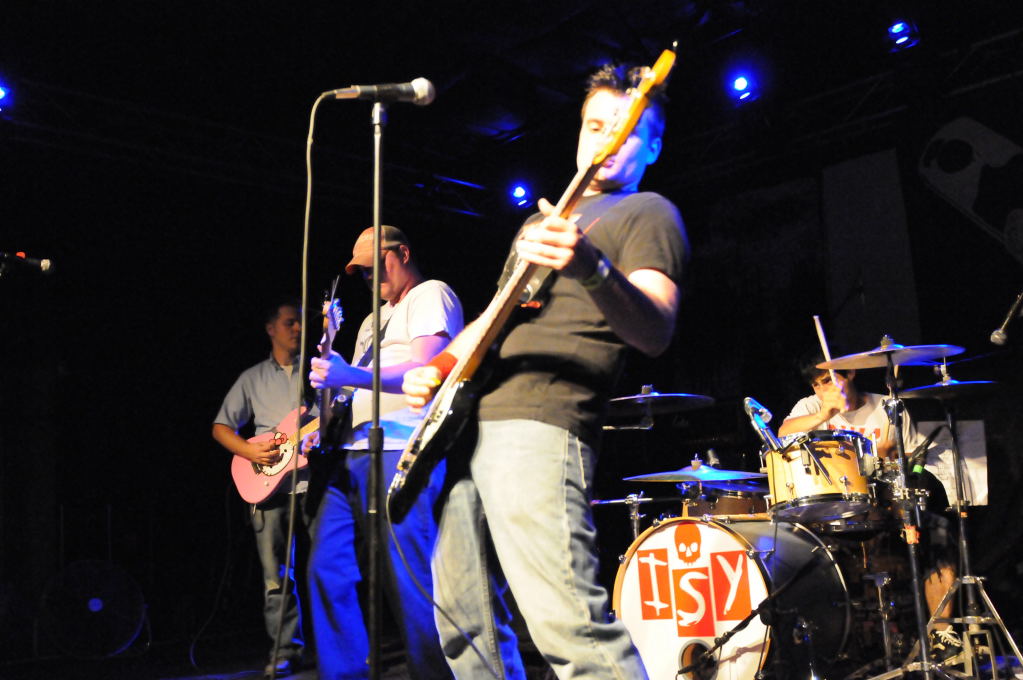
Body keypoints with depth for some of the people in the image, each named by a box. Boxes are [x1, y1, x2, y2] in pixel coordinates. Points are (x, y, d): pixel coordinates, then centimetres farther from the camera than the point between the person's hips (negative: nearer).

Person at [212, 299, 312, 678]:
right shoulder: (253, 378, 15)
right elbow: (221, 427, 15)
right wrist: (250, 452, -3)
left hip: (315, 478, -2)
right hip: (269, 484, 2)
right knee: (276, 577, 4)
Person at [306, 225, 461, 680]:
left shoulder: (431, 295, 1)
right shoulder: (375, 320, 29)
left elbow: (426, 369, -15)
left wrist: (351, 376, -28)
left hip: (401, 452, -9)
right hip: (353, 451, 9)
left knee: (407, 580, -10)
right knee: (327, 568, 4)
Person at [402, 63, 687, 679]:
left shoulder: (648, 214, 4)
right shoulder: (544, 219, 28)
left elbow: (656, 332, -14)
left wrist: (591, 269, -33)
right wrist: (441, 366, 12)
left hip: (540, 427, -8)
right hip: (470, 421, 9)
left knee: (568, 623, -20)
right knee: (463, 614, 12)